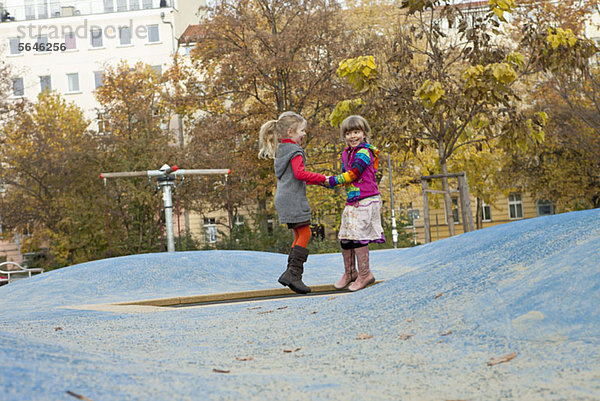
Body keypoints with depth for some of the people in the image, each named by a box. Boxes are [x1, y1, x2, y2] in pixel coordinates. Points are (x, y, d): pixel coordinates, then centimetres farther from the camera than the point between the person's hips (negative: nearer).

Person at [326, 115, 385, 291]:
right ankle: (349, 273, 24)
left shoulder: (364, 152, -11)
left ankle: (364, 274, -3)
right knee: (345, 238, 9)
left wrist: (331, 181, -13)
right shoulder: (346, 154, 15)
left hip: (366, 200, -8)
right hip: (352, 202, 8)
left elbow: (352, 175, -18)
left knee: (357, 235, -12)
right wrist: (326, 182, 3)